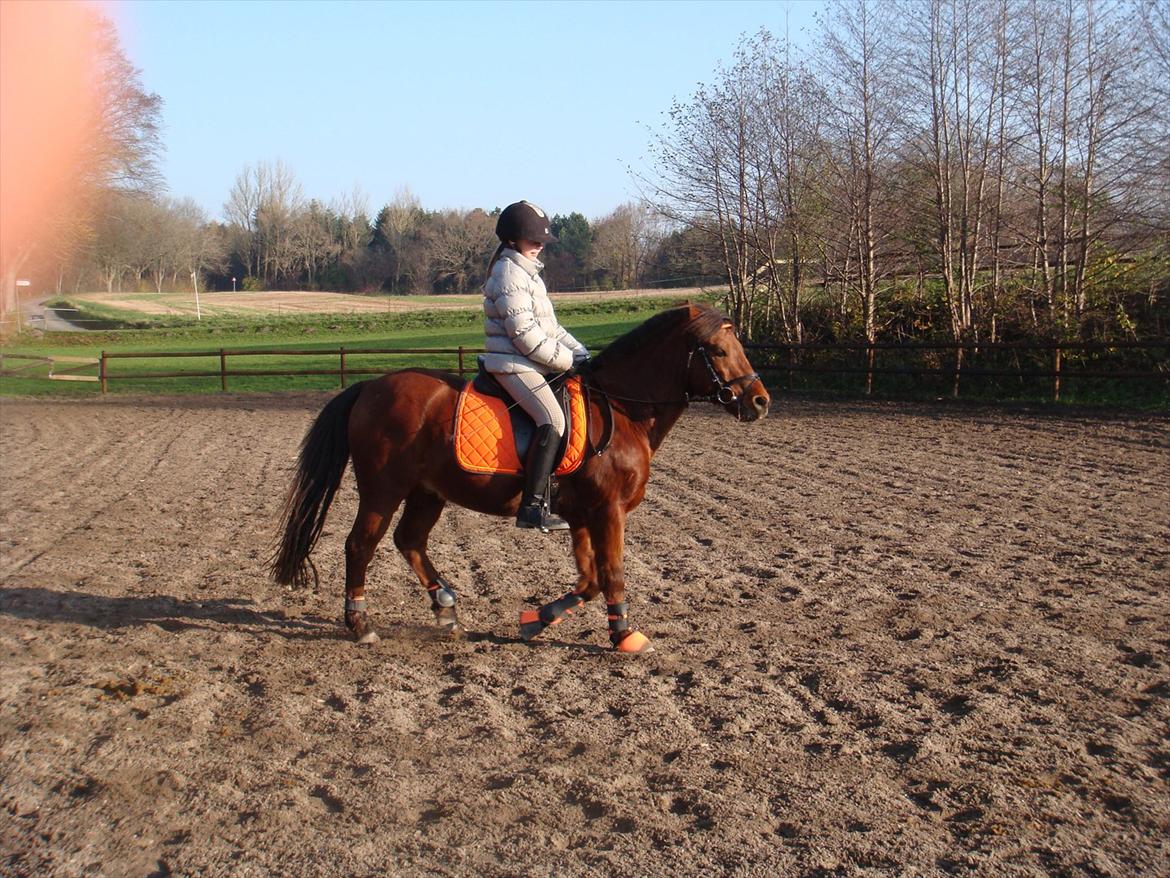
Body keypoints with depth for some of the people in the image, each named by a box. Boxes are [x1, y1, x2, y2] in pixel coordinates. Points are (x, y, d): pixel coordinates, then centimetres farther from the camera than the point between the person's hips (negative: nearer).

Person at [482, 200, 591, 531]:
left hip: (529, 363, 11)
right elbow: (524, 334, -20)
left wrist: (579, 353, 9)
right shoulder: (510, 273, -13)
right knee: (552, 419, -27)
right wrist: (566, 361, -14)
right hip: (513, 363, -11)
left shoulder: (528, 273, 20)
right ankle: (532, 507, -31)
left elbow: (549, 325, 22)